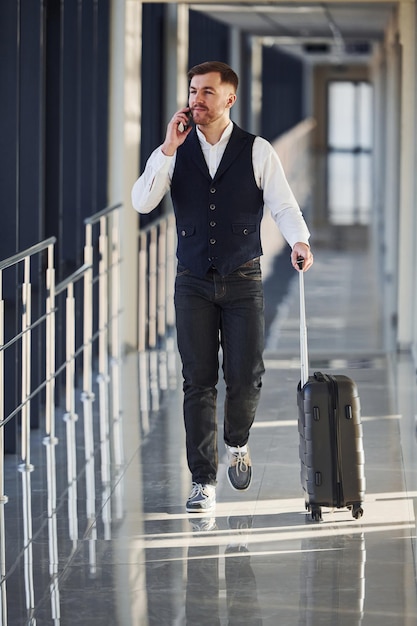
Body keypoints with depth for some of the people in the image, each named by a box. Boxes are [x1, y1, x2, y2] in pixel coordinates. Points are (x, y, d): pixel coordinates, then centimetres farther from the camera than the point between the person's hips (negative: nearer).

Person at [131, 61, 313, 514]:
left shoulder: (257, 152, 0)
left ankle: (237, 445, 30)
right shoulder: (173, 152, 4)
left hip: (243, 281, -1)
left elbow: (283, 205, -6)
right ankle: (203, 481, 2)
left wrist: (299, 241, -26)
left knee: (245, 377, -3)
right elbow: (142, 202, -8)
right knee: (198, 381, -2)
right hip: (193, 284, 1)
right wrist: (169, 149, -16)